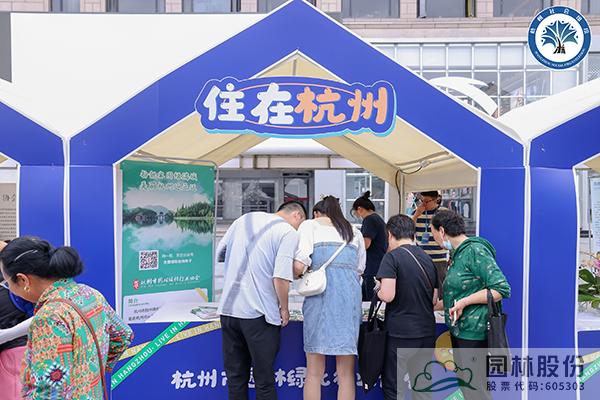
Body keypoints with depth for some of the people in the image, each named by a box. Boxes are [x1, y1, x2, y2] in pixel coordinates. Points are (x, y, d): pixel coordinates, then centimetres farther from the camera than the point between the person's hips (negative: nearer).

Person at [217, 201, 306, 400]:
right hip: (259, 313, -5)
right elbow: (280, 278, -17)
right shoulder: (289, 233, -7)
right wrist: (284, 309, -3)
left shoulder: (244, 219, 11)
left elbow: (220, 251, 20)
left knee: (235, 377, 15)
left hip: (228, 308, 6)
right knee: (264, 379, 8)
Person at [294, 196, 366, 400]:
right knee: (346, 373, 8)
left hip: (320, 295, -3)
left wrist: (298, 277, 14)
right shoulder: (355, 232, 19)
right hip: (350, 297, 3)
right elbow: (360, 270, 18)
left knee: (314, 372, 6)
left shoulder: (310, 225, 7)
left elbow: (299, 265, -7)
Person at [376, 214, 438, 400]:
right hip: (427, 332, 6)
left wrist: (378, 290, 1)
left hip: (400, 332, -6)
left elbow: (388, 295, -19)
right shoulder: (427, 258, 10)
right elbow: (434, 300, 13)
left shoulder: (392, 256, -10)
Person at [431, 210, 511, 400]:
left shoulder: (475, 250, -14)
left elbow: (502, 289, -19)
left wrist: (464, 301, -19)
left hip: (472, 333, -9)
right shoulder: (458, 254, 14)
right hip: (459, 331, 9)